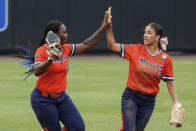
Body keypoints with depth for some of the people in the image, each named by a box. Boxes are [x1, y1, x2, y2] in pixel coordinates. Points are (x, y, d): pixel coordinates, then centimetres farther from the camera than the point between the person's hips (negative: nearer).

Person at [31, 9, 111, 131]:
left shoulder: (66, 49, 5)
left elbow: (85, 45, 8)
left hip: (61, 97, 6)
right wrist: (50, 59, -44)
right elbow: (37, 71, -28)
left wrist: (103, 27, 6)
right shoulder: (42, 51, -14)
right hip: (43, 99, -6)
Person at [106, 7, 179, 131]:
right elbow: (112, 46, -8)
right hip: (131, 96, -1)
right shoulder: (136, 49, -5)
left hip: (149, 101, 1)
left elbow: (170, 82, 1)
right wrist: (109, 27, -19)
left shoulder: (165, 59, -4)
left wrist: (176, 102, -7)